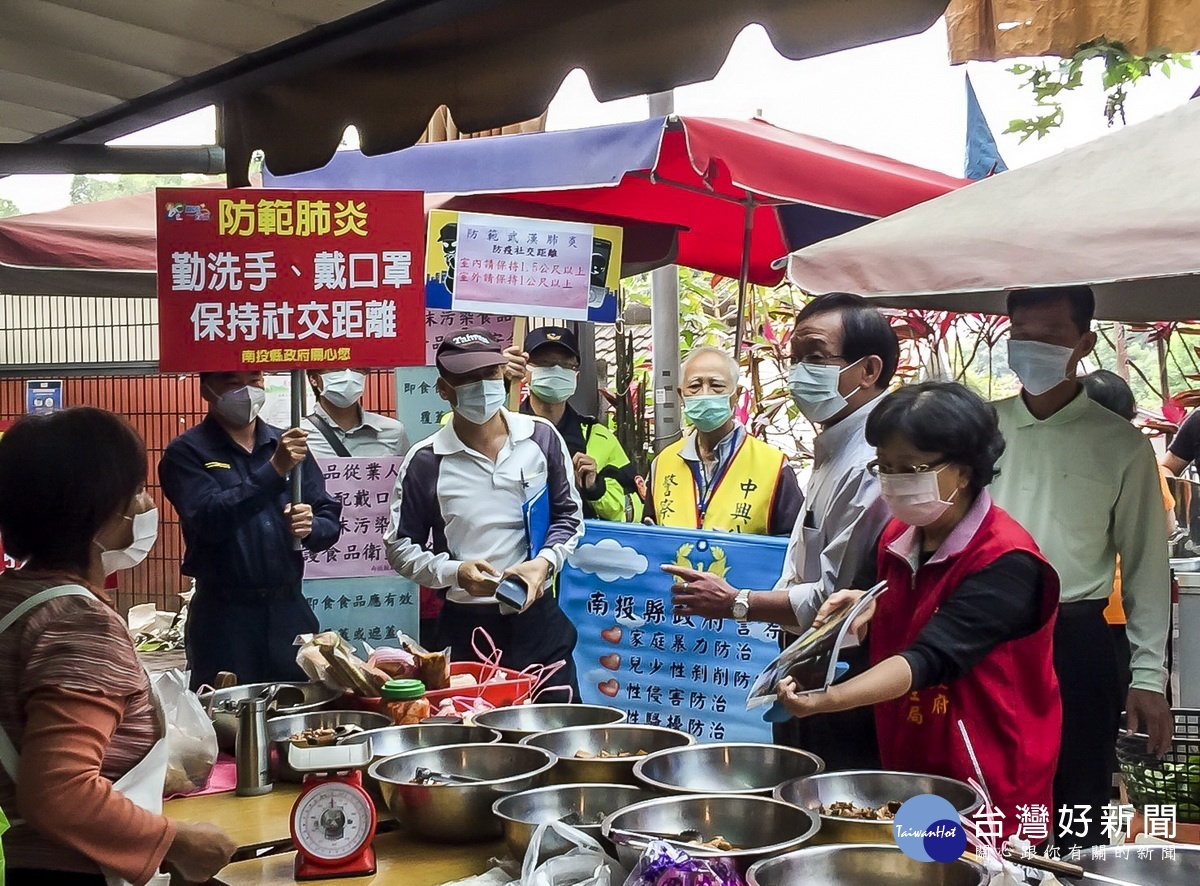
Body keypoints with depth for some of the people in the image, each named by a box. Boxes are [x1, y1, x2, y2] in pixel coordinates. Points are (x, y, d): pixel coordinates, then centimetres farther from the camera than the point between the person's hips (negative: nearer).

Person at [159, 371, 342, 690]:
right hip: (225, 617, -4)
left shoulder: (287, 445, 11)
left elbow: (330, 520, 11)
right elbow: (209, 520, -17)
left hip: (290, 610, 4)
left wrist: (311, 527, -12)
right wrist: (274, 470, -23)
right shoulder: (186, 453, -2)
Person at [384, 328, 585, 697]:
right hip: (467, 625, -1)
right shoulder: (425, 461, -3)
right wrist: (455, 572, -14)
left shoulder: (541, 437, 1)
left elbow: (569, 515, 10)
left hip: (538, 617, 2)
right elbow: (400, 547, 2)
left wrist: (545, 562, -9)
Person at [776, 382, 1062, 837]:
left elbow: (930, 659, -31)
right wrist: (872, 608, -3)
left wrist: (825, 700, -44)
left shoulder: (1006, 562, -21)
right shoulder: (897, 539, 3)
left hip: (989, 785, -7)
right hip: (906, 769, 7)